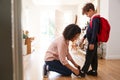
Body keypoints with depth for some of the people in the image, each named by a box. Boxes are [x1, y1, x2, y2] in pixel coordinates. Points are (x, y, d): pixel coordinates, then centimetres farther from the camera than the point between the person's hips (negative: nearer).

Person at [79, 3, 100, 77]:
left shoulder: (95, 18, -17)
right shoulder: (94, 18, 13)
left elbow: (95, 31, -23)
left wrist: (92, 42, -24)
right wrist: (84, 37, 27)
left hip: (93, 41, -9)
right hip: (93, 41, 9)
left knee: (88, 57, -4)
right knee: (94, 56, 13)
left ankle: (83, 72, 2)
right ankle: (94, 70, 22)